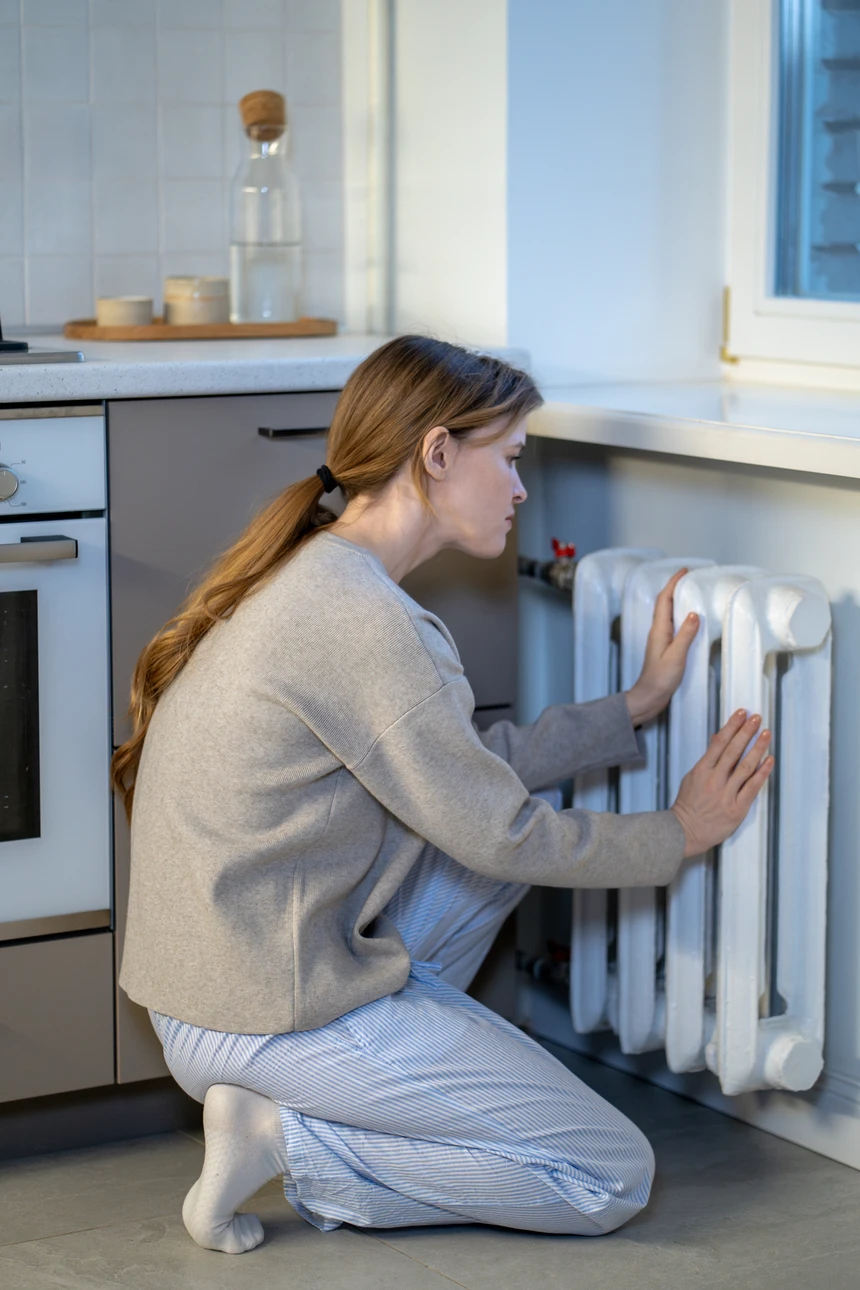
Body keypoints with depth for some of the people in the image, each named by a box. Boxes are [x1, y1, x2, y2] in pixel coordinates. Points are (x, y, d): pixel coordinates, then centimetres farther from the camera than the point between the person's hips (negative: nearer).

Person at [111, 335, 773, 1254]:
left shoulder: (314, 577, 9)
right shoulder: (354, 616, -22)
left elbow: (467, 763, 16)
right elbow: (497, 831, -16)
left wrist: (636, 706, 19)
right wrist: (678, 835, -1)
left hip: (234, 967, 10)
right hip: (267, 1022, -10)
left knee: (520, 809, 18)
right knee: (613, 1179, -1)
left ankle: (392, 1059, 11)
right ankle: (292, 1137, -4)